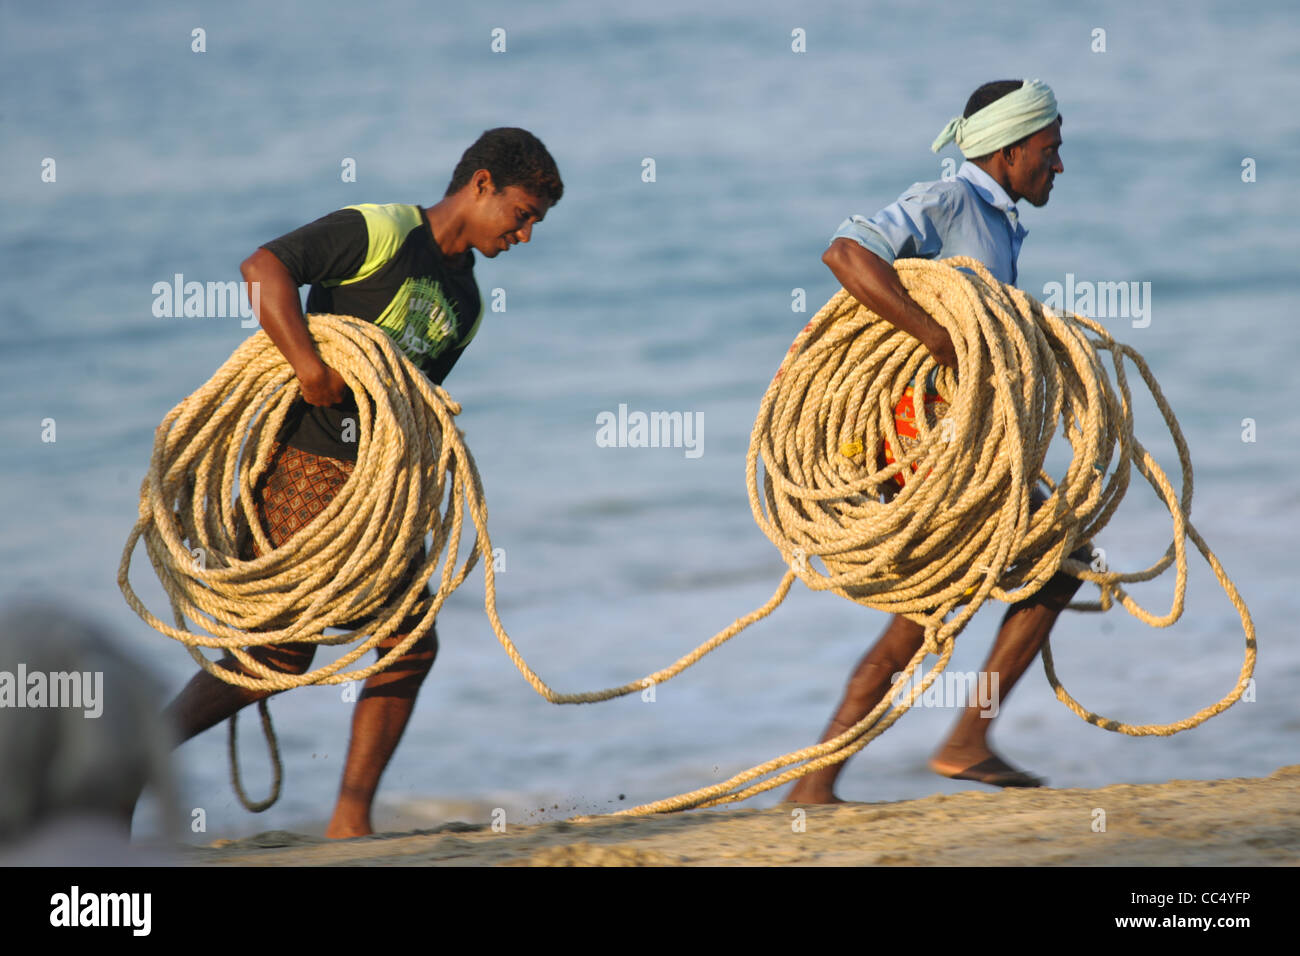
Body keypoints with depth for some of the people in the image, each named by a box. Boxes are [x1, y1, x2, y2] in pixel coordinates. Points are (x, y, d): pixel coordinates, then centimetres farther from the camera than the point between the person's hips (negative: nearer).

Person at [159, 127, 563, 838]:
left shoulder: (465, 304, 18)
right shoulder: (383, 232, -7)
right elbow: (263, 267, -16)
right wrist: (310, 364, -25)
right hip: (304, 465, -8)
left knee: (411, 643, -1)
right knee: (280, 653, -12)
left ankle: (350, 821, 4)